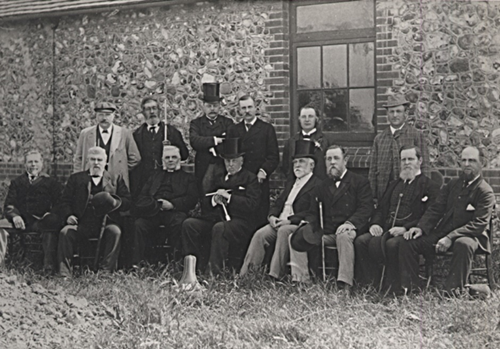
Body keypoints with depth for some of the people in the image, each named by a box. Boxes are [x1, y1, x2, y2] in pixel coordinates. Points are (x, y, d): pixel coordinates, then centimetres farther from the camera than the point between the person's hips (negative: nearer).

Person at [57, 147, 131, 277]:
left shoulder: (116, 179, 20)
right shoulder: (75, 178, 21)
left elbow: (127, 202, 10)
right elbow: (65, 201, 13)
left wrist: (114, 202, -12)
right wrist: (68, 216, -8)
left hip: (106, 221, 0)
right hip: (82, 222, 1)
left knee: (115, 232, -33)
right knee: (65, 232, -27)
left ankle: (107, 271, -30)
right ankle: (64, 273, -24)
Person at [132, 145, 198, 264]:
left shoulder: (188, 177, 23)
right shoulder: (155, 175, 31)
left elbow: (192, 199, 6)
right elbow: (142, 197, 19)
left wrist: (172, 204, -10)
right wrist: (157, 204, -4)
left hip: (174, 211, -2)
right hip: (153, 212, 2)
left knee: (179, 222, -37)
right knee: (139, 224, -28)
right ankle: (136, 262, -27)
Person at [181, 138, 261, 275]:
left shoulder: (250, 179, 8)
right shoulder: (219, 179, 24)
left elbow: (251, 205, -8)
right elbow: (204, 205, 20)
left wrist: (228, 197, -10)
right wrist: (214, 200, -2)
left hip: (240, 222, -6)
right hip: (216, 219, 6)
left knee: (219, 228, -37)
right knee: (189, 224, -17)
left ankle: (215, 271, -34)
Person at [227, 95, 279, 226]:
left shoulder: (267, 129, 8)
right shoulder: (233, 130, 16)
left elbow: (273, 156, 2)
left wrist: (263, 171, -11)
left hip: (259, 181, -2)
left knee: (260, 218, -4)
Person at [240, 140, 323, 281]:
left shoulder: (318, 185, -1)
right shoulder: (290, 183, 27)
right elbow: (278, 204, 22)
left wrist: (290, 220, -20)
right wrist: (272, 216, -1)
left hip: (299, 225, -7)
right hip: (279, 222, 7)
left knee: (283, 231, -35)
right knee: (260, 234, -18)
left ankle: (276, 274, -33)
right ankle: (245, 273, -21)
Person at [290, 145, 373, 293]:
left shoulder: (360, 182, 9)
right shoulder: (321, 187, 25)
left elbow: (366, 208, -3)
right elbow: (312, 213, 19)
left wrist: (350, 223, -21)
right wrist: (307, 224, -5)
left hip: (348, 230, -4)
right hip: (325, 234, 5)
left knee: (344, 236, -40)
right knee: (296, 240, -18)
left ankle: (345, 285, -44)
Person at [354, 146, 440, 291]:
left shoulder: (430, 186, 5)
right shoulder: (394, 185, 28)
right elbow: (381, 208, 24)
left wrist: (405, 228, -19)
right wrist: (375, 224, 0)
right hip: (386, 229, 6)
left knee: (392, 244, -36)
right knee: (361, 240, -20)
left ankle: (393, 287, -25)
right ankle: (369, 285, -19)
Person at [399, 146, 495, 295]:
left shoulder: (485, 191, -3)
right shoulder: (452, 184, 15)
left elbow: (479, 223, -14)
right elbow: (436, 209, 11)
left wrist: (451, 238, -26)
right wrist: (421, 227, -10)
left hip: (469, 236, -5)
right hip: (441, 233, 6)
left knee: (463, 245, -41)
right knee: (408, 243, -13)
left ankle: (453, 291, -34)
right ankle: (409, 288, -9)